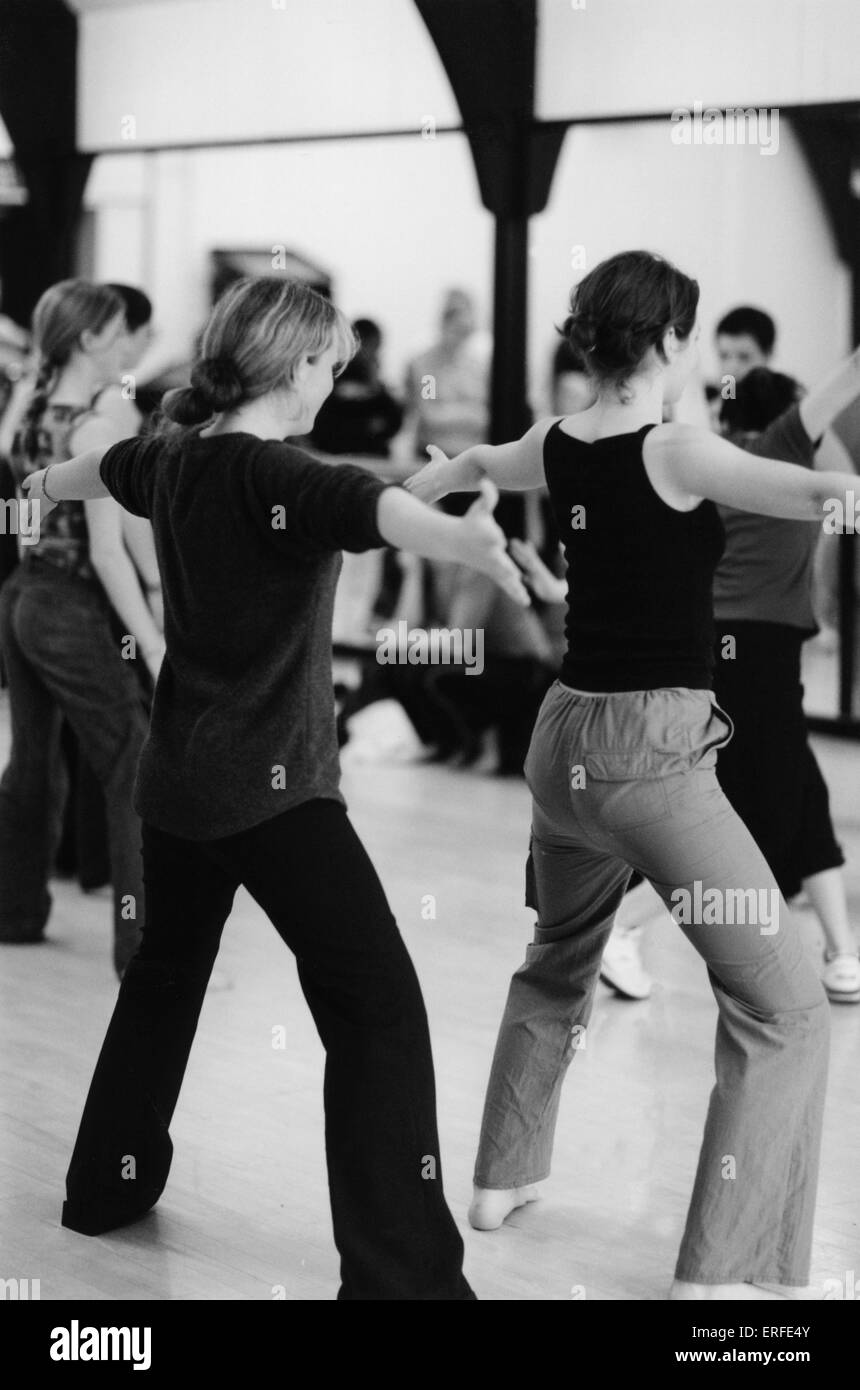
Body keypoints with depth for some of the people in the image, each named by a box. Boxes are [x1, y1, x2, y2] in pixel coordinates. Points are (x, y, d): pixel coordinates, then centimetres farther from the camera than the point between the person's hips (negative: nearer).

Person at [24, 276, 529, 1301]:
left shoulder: (173, 458, 7)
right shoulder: (282, 478, -17)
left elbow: (102, 469, 30)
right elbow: (378, 510, -40)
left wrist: (48, 483, 54)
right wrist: (465, 541, -61)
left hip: (175, 775, 9)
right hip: (273, 784, -9)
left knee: (166, 968, 28)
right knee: (379, 1008, -10)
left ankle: (108, 1182, 41)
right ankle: (401, 1271, -15)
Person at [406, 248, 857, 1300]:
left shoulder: (553, 446, 8)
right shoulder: (675, 455, -14)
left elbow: (469, 466, 31)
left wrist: (396, 497, 50)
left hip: (566, 737, 8)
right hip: (654, 749, -8)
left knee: (557, 966, 31)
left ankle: (502, 1176, 41)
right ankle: (722, 1270, -10)